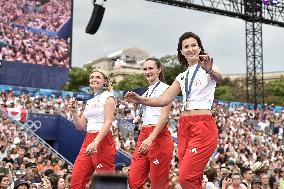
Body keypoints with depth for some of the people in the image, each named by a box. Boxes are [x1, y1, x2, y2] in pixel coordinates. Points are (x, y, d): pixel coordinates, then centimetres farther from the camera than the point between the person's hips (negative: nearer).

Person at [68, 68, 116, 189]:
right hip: (88, 140, 7)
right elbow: (80, 126, 21)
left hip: (102, 140, -7)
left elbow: (108, 123, -13)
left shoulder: (108, 97, -1)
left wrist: (95, 142, -24)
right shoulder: (90, 101, 21)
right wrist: (73, 111, 5)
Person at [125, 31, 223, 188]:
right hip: (184, 127, 6)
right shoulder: (182, 77, 19)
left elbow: (219, 78, -22)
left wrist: (210, 70, -46)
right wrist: (140, 99, -3)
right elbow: (164, 99, 13)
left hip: (203, 127, -6)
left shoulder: (208, 68, 1)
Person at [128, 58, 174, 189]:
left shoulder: (164, 88, -3)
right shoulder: (146, 92, 21)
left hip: (158, 136, -8)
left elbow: (164, 117, -13)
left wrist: (150, 139, -22)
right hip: (143, 135, 8)